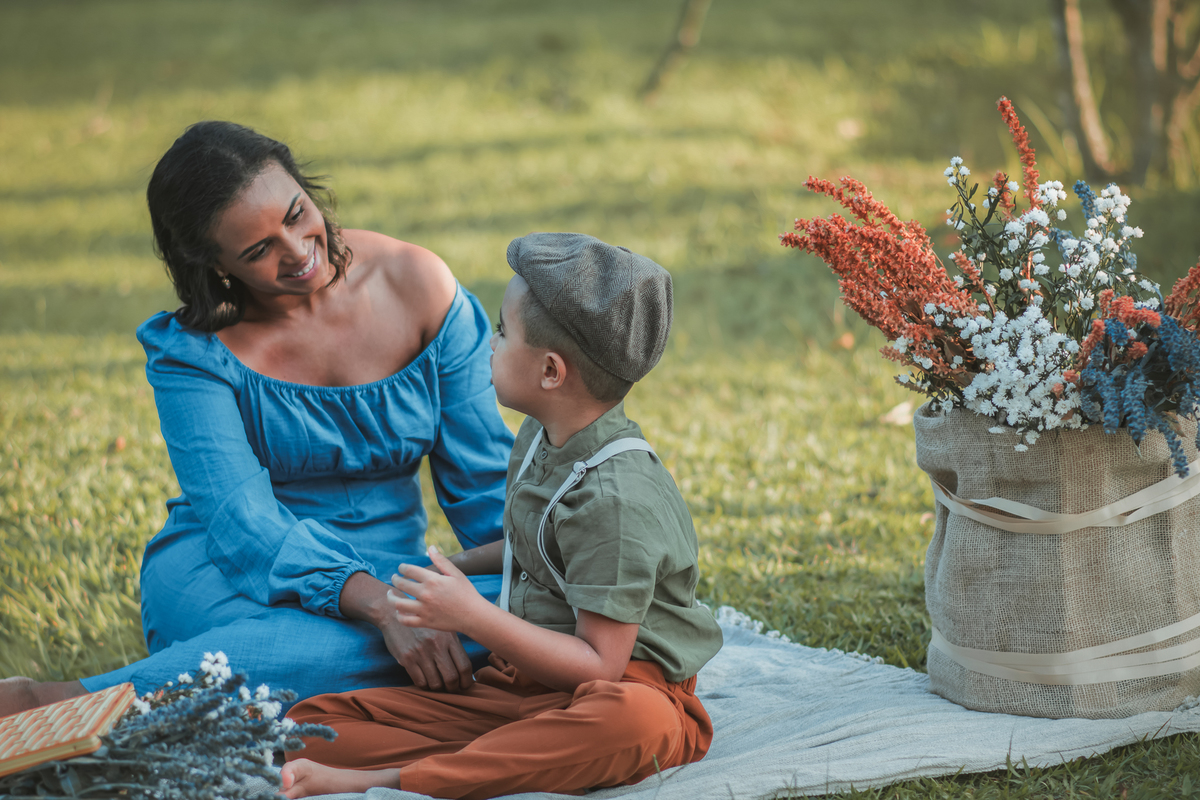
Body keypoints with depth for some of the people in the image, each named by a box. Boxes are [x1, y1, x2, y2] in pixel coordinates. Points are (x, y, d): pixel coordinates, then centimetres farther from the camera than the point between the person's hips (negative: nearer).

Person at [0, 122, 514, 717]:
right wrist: (383, 606, -35)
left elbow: (482, 478, 3)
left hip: (388, 573, 4)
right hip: (218, 580, -4)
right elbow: (243, 522, -21)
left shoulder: (421, 288, -2)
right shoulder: (194, 350, -10)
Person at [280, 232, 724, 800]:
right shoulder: (539, 440, 7)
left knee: (631, 720, -47)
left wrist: (474, 617, -25)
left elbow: (599, 666, -23)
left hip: (630, 686, -8)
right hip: (515, 682, 8)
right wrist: (461, 566, 27)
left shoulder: (619, 497, -21)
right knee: (315, 725, -5)